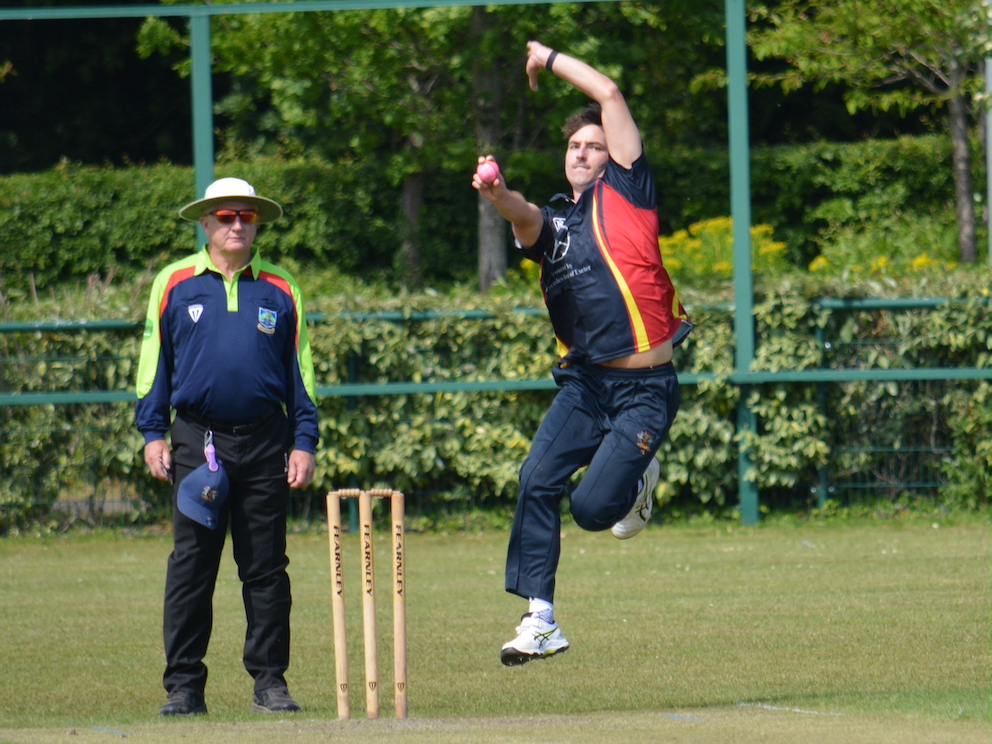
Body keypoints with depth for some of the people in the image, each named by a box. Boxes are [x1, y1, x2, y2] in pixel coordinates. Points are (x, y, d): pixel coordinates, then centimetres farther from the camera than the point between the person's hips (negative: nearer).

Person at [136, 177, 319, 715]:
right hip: (197, 442, -1)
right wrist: (153, 434, 1)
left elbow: (300, 370, 11)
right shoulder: (174, 284, 6)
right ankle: (183, 685, 0)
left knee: (266, 568, 4)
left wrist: (304, 442, 5)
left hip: (265, 444, 1)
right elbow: (154, 363, 9)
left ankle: (270, 680, 9)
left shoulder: (280, 289, 9)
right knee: (191, 565, -3)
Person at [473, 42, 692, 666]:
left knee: (594, 508, -13)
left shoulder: (624, 191, 4)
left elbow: (609, 94, 2)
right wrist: (499, 195, -34)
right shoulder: (551, 222, 14)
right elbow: (525, 219, -12)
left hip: (646, 387, -4)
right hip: (584, 382, 4)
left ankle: (637, 476, 22)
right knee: (538, 479, -16)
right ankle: (540, 621, -11)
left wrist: (551, 60, 14)